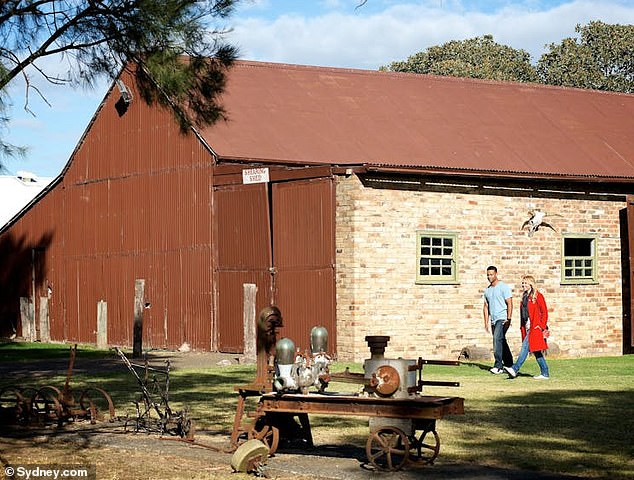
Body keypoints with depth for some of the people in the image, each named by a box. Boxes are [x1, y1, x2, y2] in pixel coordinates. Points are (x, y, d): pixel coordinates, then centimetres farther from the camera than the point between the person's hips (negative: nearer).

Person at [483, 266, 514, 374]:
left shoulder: (503, 287, -5)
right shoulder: (487, 290, 15)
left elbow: (509, 304, -10)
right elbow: (486, 307, 19)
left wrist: (508, 319, -18)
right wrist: (486, 322, 12)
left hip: (502, 319, -7)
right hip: (493, 320, 7)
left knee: (497, 339, -21)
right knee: (501, 342, 11)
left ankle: (498, 366, -25)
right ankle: (509, 365, 22)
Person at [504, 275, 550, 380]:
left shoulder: (537, 296, -6)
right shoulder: (525, 297, 17)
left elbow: (544, 312, -8)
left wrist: (541, 326, -13)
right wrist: (522, 328, 15)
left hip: (535, 328, -8)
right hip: (527, 328, 8)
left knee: (525, 347, -14)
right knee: (536, 351, 8)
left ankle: (515, 369, -20)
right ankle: (545, 373, 11)